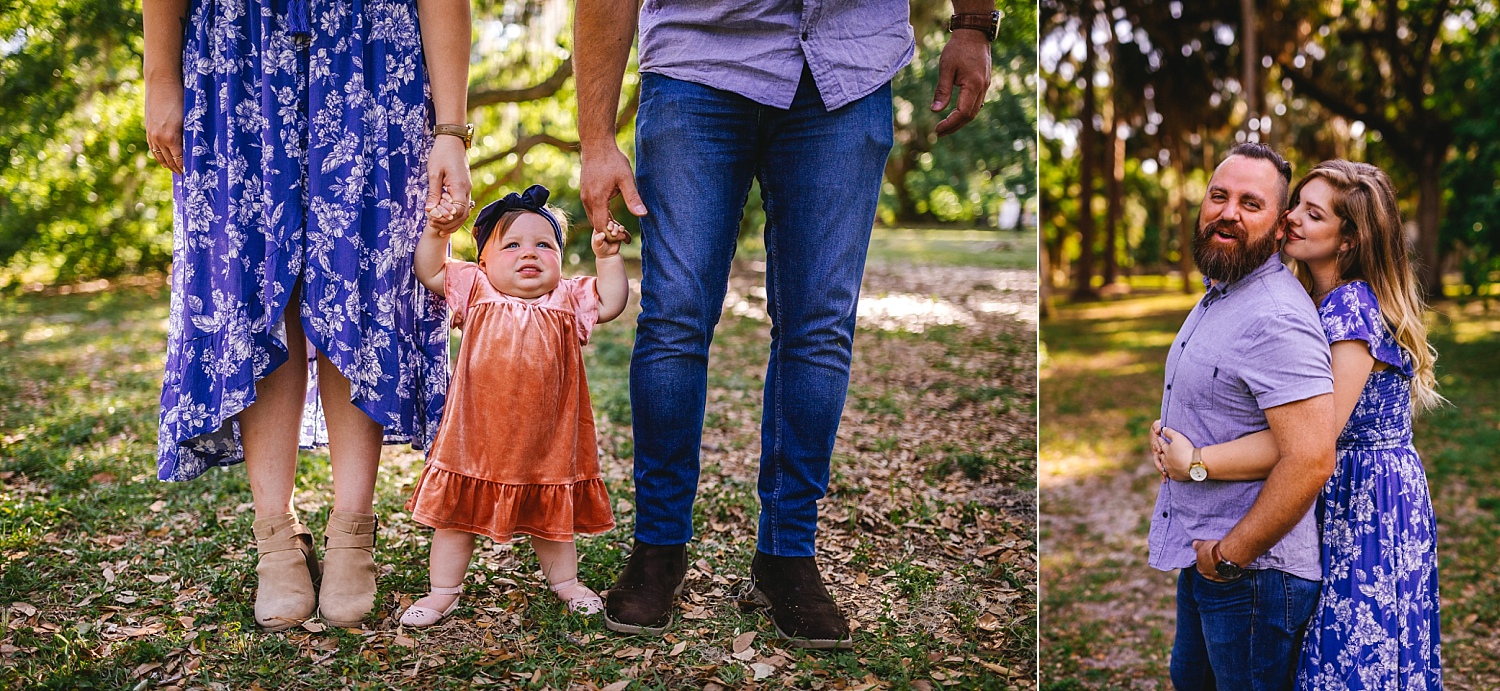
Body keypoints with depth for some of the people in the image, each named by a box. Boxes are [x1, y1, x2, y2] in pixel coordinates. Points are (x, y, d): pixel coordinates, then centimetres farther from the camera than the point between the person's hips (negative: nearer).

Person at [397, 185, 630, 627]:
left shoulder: (568, 300, 2)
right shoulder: (477, 290, -1)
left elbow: (611, 302, -5)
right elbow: (429, 272, -2)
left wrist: (608, 257, -12)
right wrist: (436, 232, -15)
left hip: (545, 441, 1)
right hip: (476, 438, 0)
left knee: (552, 516, 17)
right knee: (455, 512, 8)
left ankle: (566, 582, 38)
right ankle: (443, 592, 23)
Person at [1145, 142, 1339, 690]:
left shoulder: (1275, 319, -23)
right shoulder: (1217, 295, 11)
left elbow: (1310, 461, -31)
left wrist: (1229, 556, -21)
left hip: (1253, 571, -10)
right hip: (1199, 559, 10)